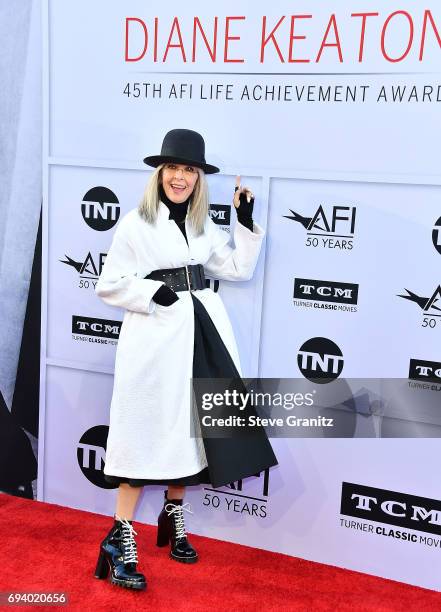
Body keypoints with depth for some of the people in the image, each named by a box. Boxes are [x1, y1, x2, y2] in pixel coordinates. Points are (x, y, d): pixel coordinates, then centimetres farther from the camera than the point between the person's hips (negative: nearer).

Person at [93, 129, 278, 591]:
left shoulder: (204, 227, 12)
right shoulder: (135, 224, -5)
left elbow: (239, 269, 13)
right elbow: (108, 286, -6)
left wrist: (247, 221, 5)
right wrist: (153, 294, -19)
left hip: (200, 334, 6)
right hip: (155, 338, -6)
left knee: (186, 429, 13)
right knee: (147, 434, -4)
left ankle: (173, 517, 32)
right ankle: (120, 539, 6)